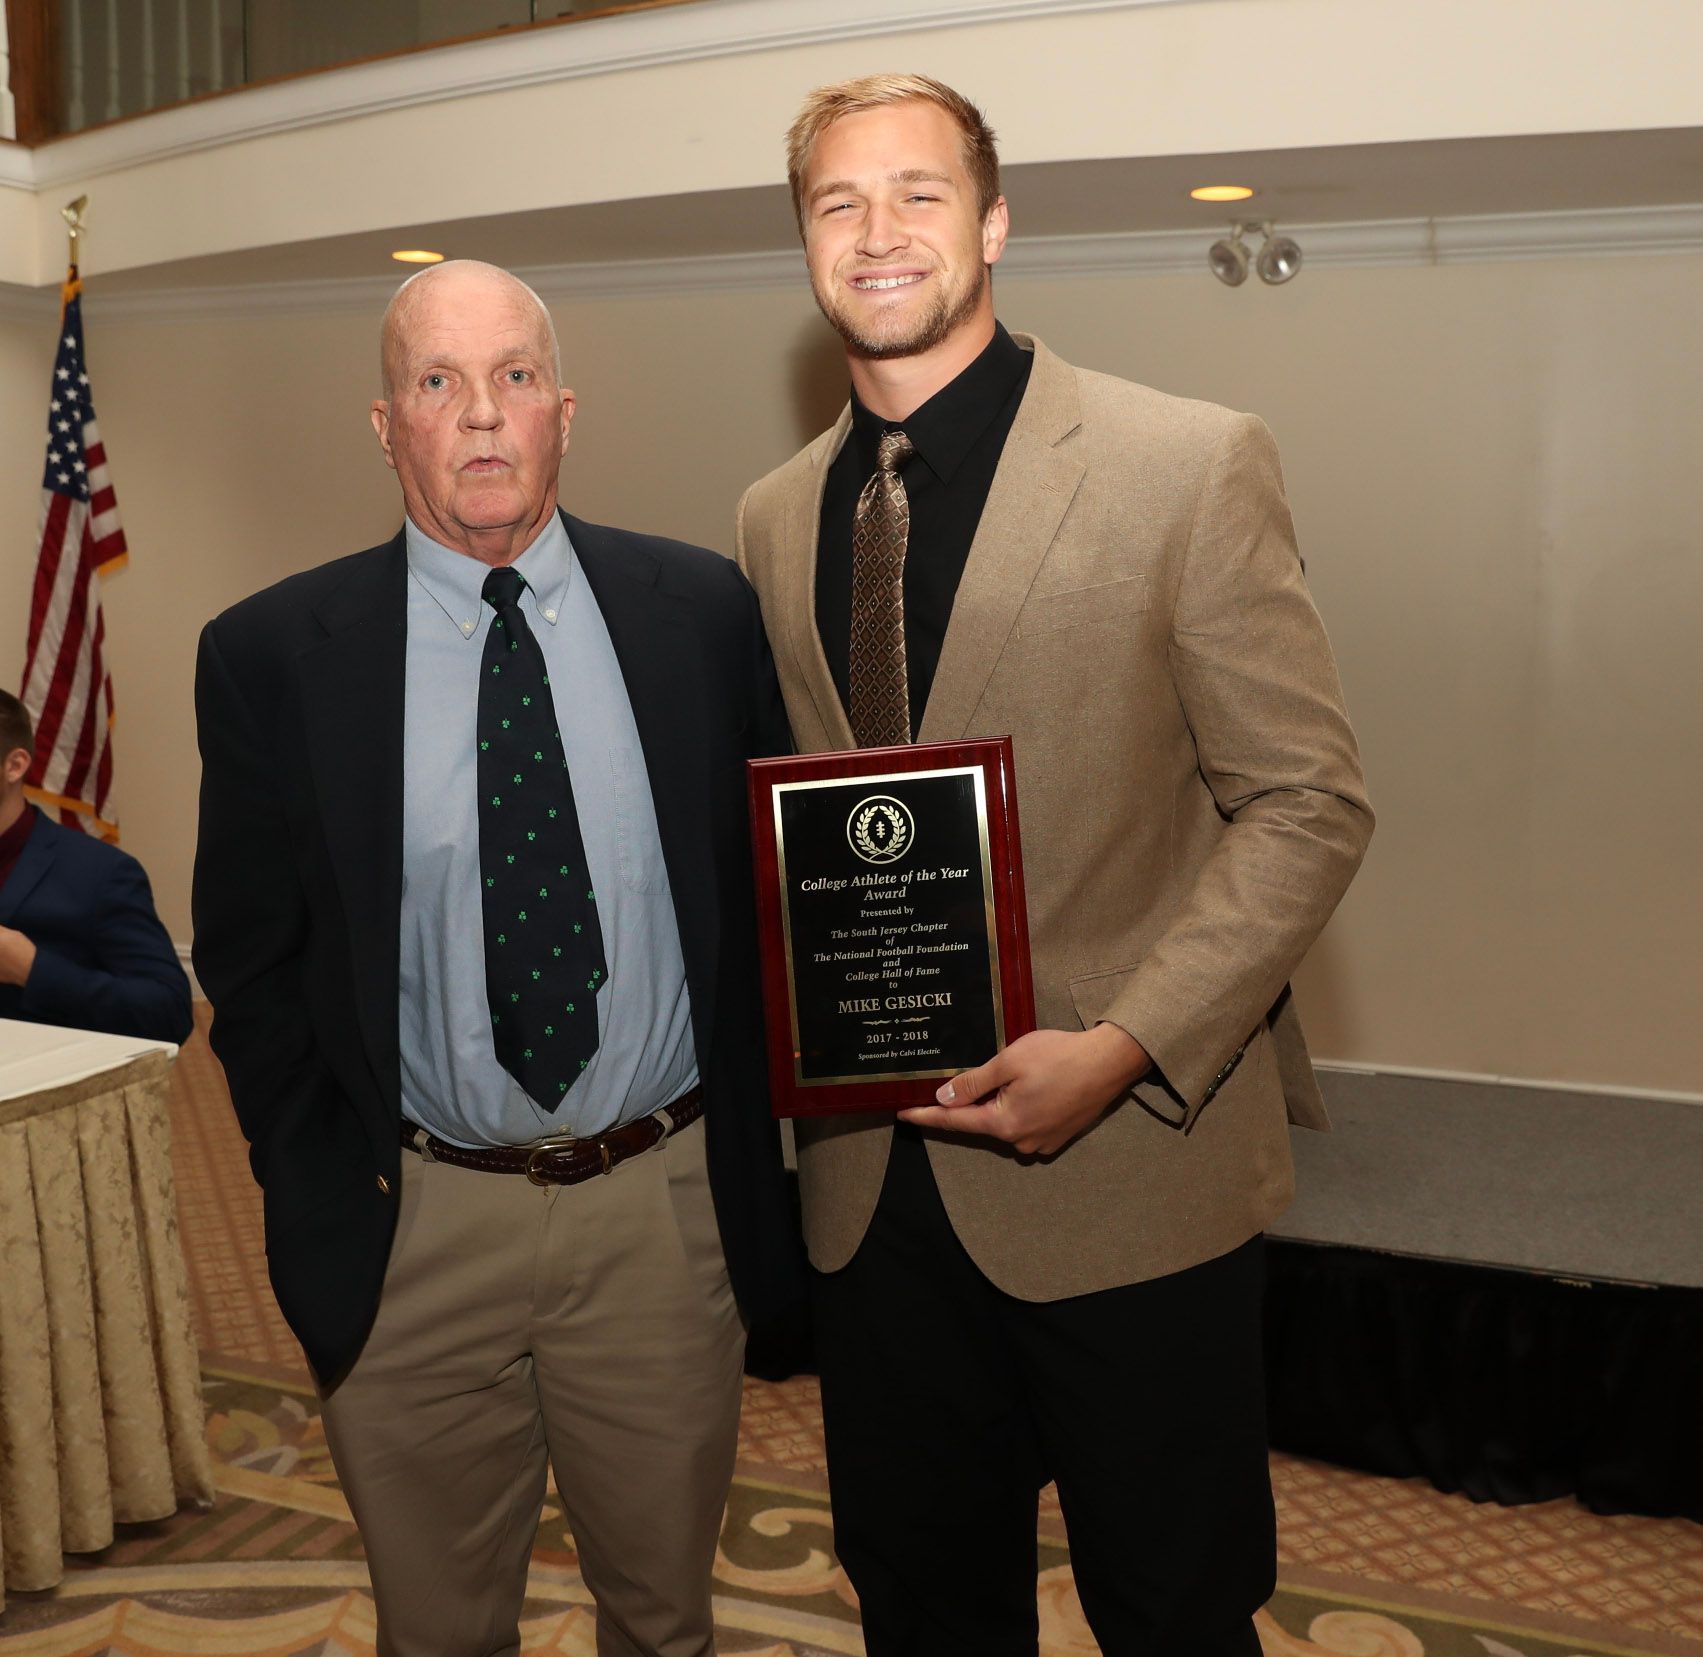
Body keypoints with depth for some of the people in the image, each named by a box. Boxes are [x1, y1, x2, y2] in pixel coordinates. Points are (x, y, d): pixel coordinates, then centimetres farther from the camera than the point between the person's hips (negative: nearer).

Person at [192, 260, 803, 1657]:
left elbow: (771, 878, 5)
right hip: (411, 1230, 0)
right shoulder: (272, 654, -5)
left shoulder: (703, 612, -1)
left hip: (666, 1212, 1)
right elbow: (248, 960, 1)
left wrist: (754, 1152, 1)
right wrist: (317, 1196, -2)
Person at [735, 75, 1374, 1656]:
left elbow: (1306, 801, -9)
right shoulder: (774, 518, 9)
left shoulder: (1191, 464, -8)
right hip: (870, 1176, 5)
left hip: (1126, 1171, -4)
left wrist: (1125, 1047, -19)